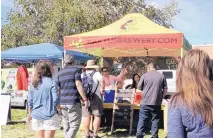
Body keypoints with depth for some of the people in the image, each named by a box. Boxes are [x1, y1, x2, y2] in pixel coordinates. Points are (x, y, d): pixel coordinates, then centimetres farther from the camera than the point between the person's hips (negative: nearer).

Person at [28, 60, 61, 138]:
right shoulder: (51, 83, -11)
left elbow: (30, 101, 8)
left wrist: (30, 114, 22)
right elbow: (55, 100, -13)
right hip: (49, 116, -4)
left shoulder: (33, 84, 4)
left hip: (36, 116, 5)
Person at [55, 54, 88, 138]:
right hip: (74, 102, -5)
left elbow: (57, 89, 11)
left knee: (66, 126, 13)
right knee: (74, 125, -1)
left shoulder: (59, 73, 12)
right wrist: (85, 99, -12)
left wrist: (58, 103, 19)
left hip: (63, 103, 6)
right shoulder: (76, 70, -3)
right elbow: (78, 85, -14)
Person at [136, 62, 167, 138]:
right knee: (155, 120, 10)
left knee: (142, 119, 6)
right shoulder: (161, 76, 1)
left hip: (145, 102, -1)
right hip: (157, 103, 2)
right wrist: (161, 98, 14)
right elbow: (165, 89, 5)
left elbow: (139, 87, 3)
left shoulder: (145, 75, -4)